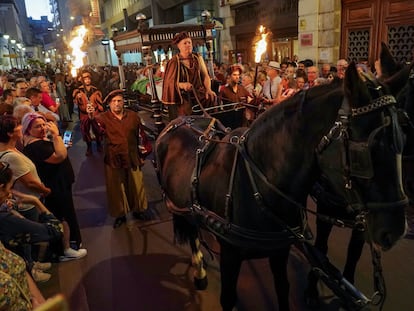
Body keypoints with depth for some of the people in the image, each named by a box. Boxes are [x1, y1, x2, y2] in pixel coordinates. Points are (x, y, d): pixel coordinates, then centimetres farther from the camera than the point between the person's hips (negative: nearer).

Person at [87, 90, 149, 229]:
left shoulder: (133, 116, -1)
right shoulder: (103, 118, -6)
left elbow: (140, 136, 8)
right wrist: (91, 118, -48)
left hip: (132, 158, 1)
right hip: (114, 159, -1)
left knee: (136, 185, 14)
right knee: (116, 188, 11)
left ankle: (138, 209, 37)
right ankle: (120, 215, 30)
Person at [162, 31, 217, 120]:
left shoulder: (198, 58, 12)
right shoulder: (174, 62, 0)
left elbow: (205, 76, 11)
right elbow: (169, 82, -5)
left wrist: (208, 89, -8)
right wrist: (182, 85, -25)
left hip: (198, 92, 4)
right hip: (182, 95, -3)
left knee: (212, 98, -19)